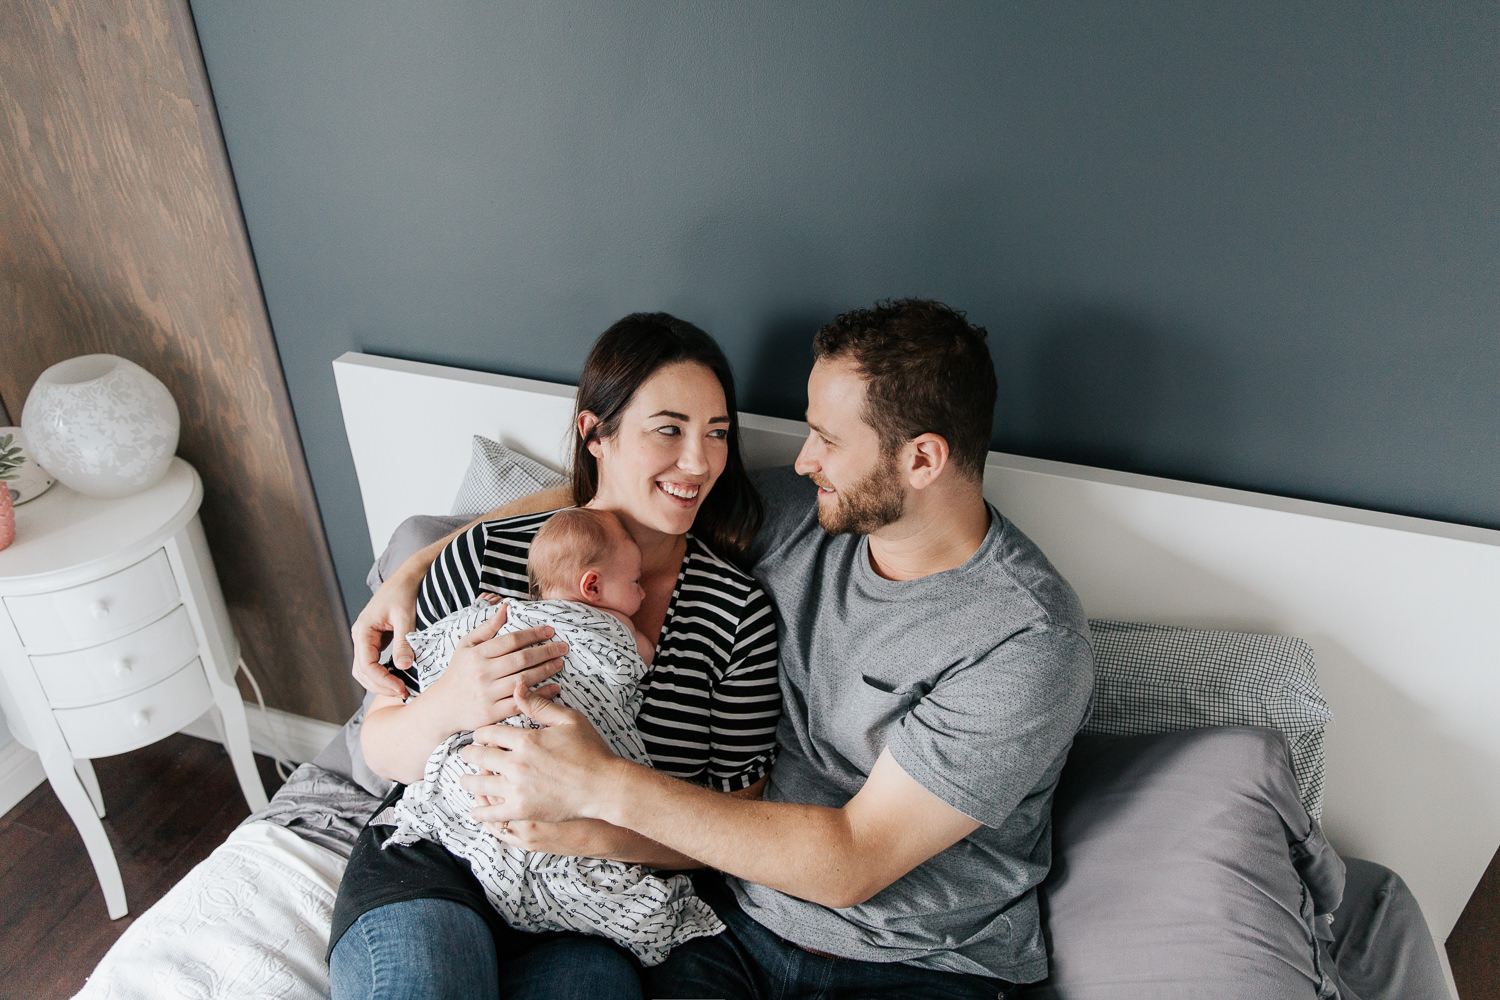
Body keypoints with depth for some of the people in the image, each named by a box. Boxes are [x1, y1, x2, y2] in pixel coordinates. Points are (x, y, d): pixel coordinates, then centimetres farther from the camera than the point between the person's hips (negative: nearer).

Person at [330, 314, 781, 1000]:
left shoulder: (740, 612, -4)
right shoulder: (486, 558, -5)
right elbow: (381, 751, 2)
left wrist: (594, 832, -20)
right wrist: (445, 707, -21)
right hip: (432, 864, -1)